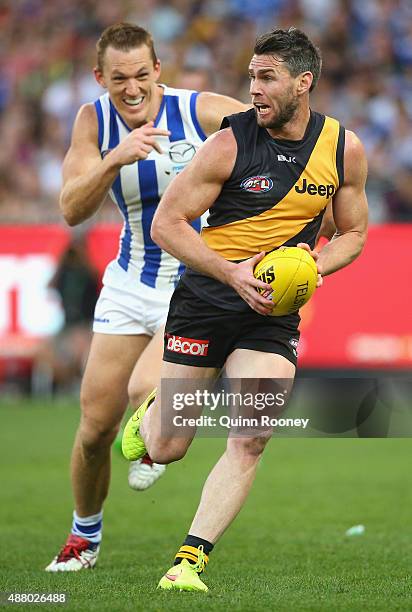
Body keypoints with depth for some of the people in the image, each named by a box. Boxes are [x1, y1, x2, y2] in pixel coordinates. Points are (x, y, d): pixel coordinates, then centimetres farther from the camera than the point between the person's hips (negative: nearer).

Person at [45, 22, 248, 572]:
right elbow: (73, 210, -14)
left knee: (146, 390, -28)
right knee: (96, 427, 4)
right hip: (131, 285, 4)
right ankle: (85, 537, 29)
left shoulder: (201, 111, -15)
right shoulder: (94, 120, -5)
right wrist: (115, 158, -30)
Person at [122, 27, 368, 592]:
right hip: (205, 298, -2)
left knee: (250, 440, -16)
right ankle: (149, 414, 39)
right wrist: (231, 272, -21)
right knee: (165, 449, 2)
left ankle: (190, 560, -11)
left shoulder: (344, 148, 0)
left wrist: (311, 266, -8)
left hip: (274, 313, 2)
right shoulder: (230, 142, -11)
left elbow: (353, 233, 13)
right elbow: (166, 223, -9)